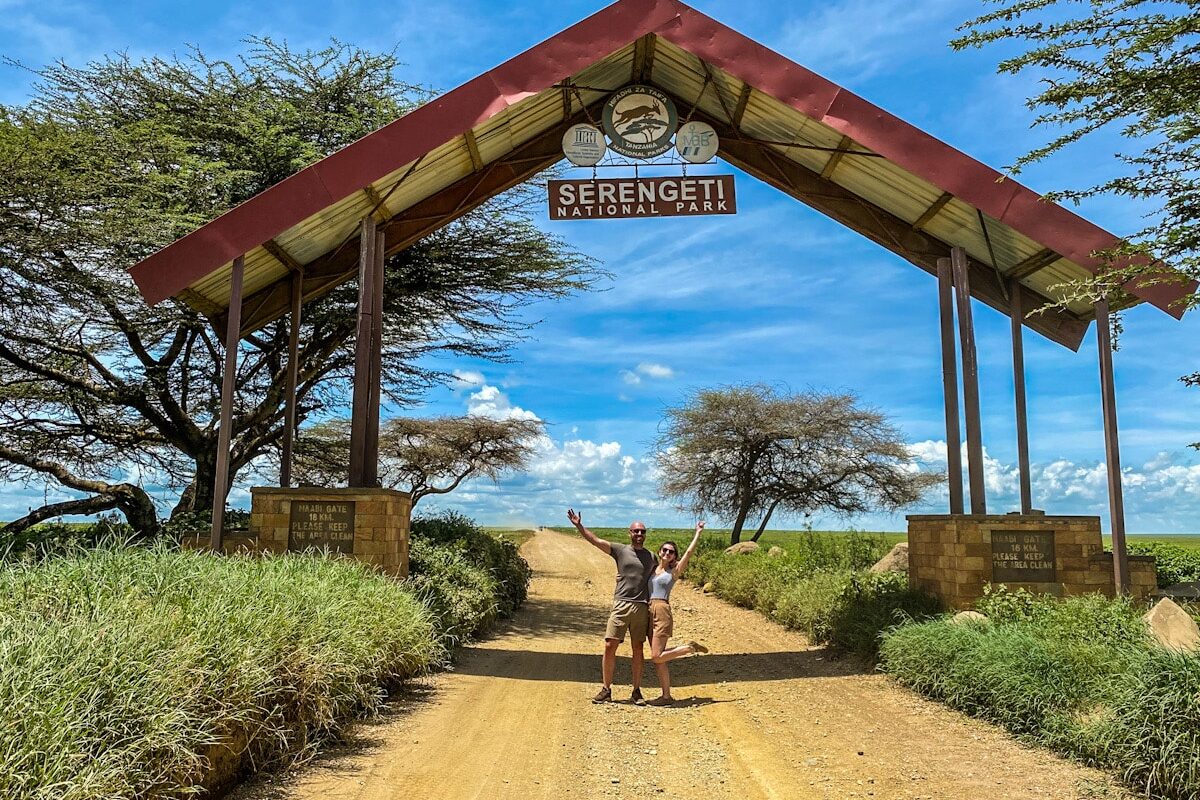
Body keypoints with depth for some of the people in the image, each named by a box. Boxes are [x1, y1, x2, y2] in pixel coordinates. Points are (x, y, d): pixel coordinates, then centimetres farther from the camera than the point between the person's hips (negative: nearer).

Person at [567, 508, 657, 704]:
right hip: (621, 605, -1)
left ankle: (637, 691, 17)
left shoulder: (652, 557, 12)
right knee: (610, 646, -3)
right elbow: (595, 541, -1)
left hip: (642, 607, 2)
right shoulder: (620, 550, 5)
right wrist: (579, 526, -12)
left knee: (638, 649, 6)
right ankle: (606, 689, 8)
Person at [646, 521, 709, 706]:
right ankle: (666, 695, 13)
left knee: (657, 657, -12)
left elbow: (689, 553, -5)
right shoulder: (653, 569, 17)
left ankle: (690, 648, 6)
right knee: (657, 658, 5)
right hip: (650, 612, 6)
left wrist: (698, 533, -3)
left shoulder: (674, 571, 2)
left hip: (663, 612, -6)